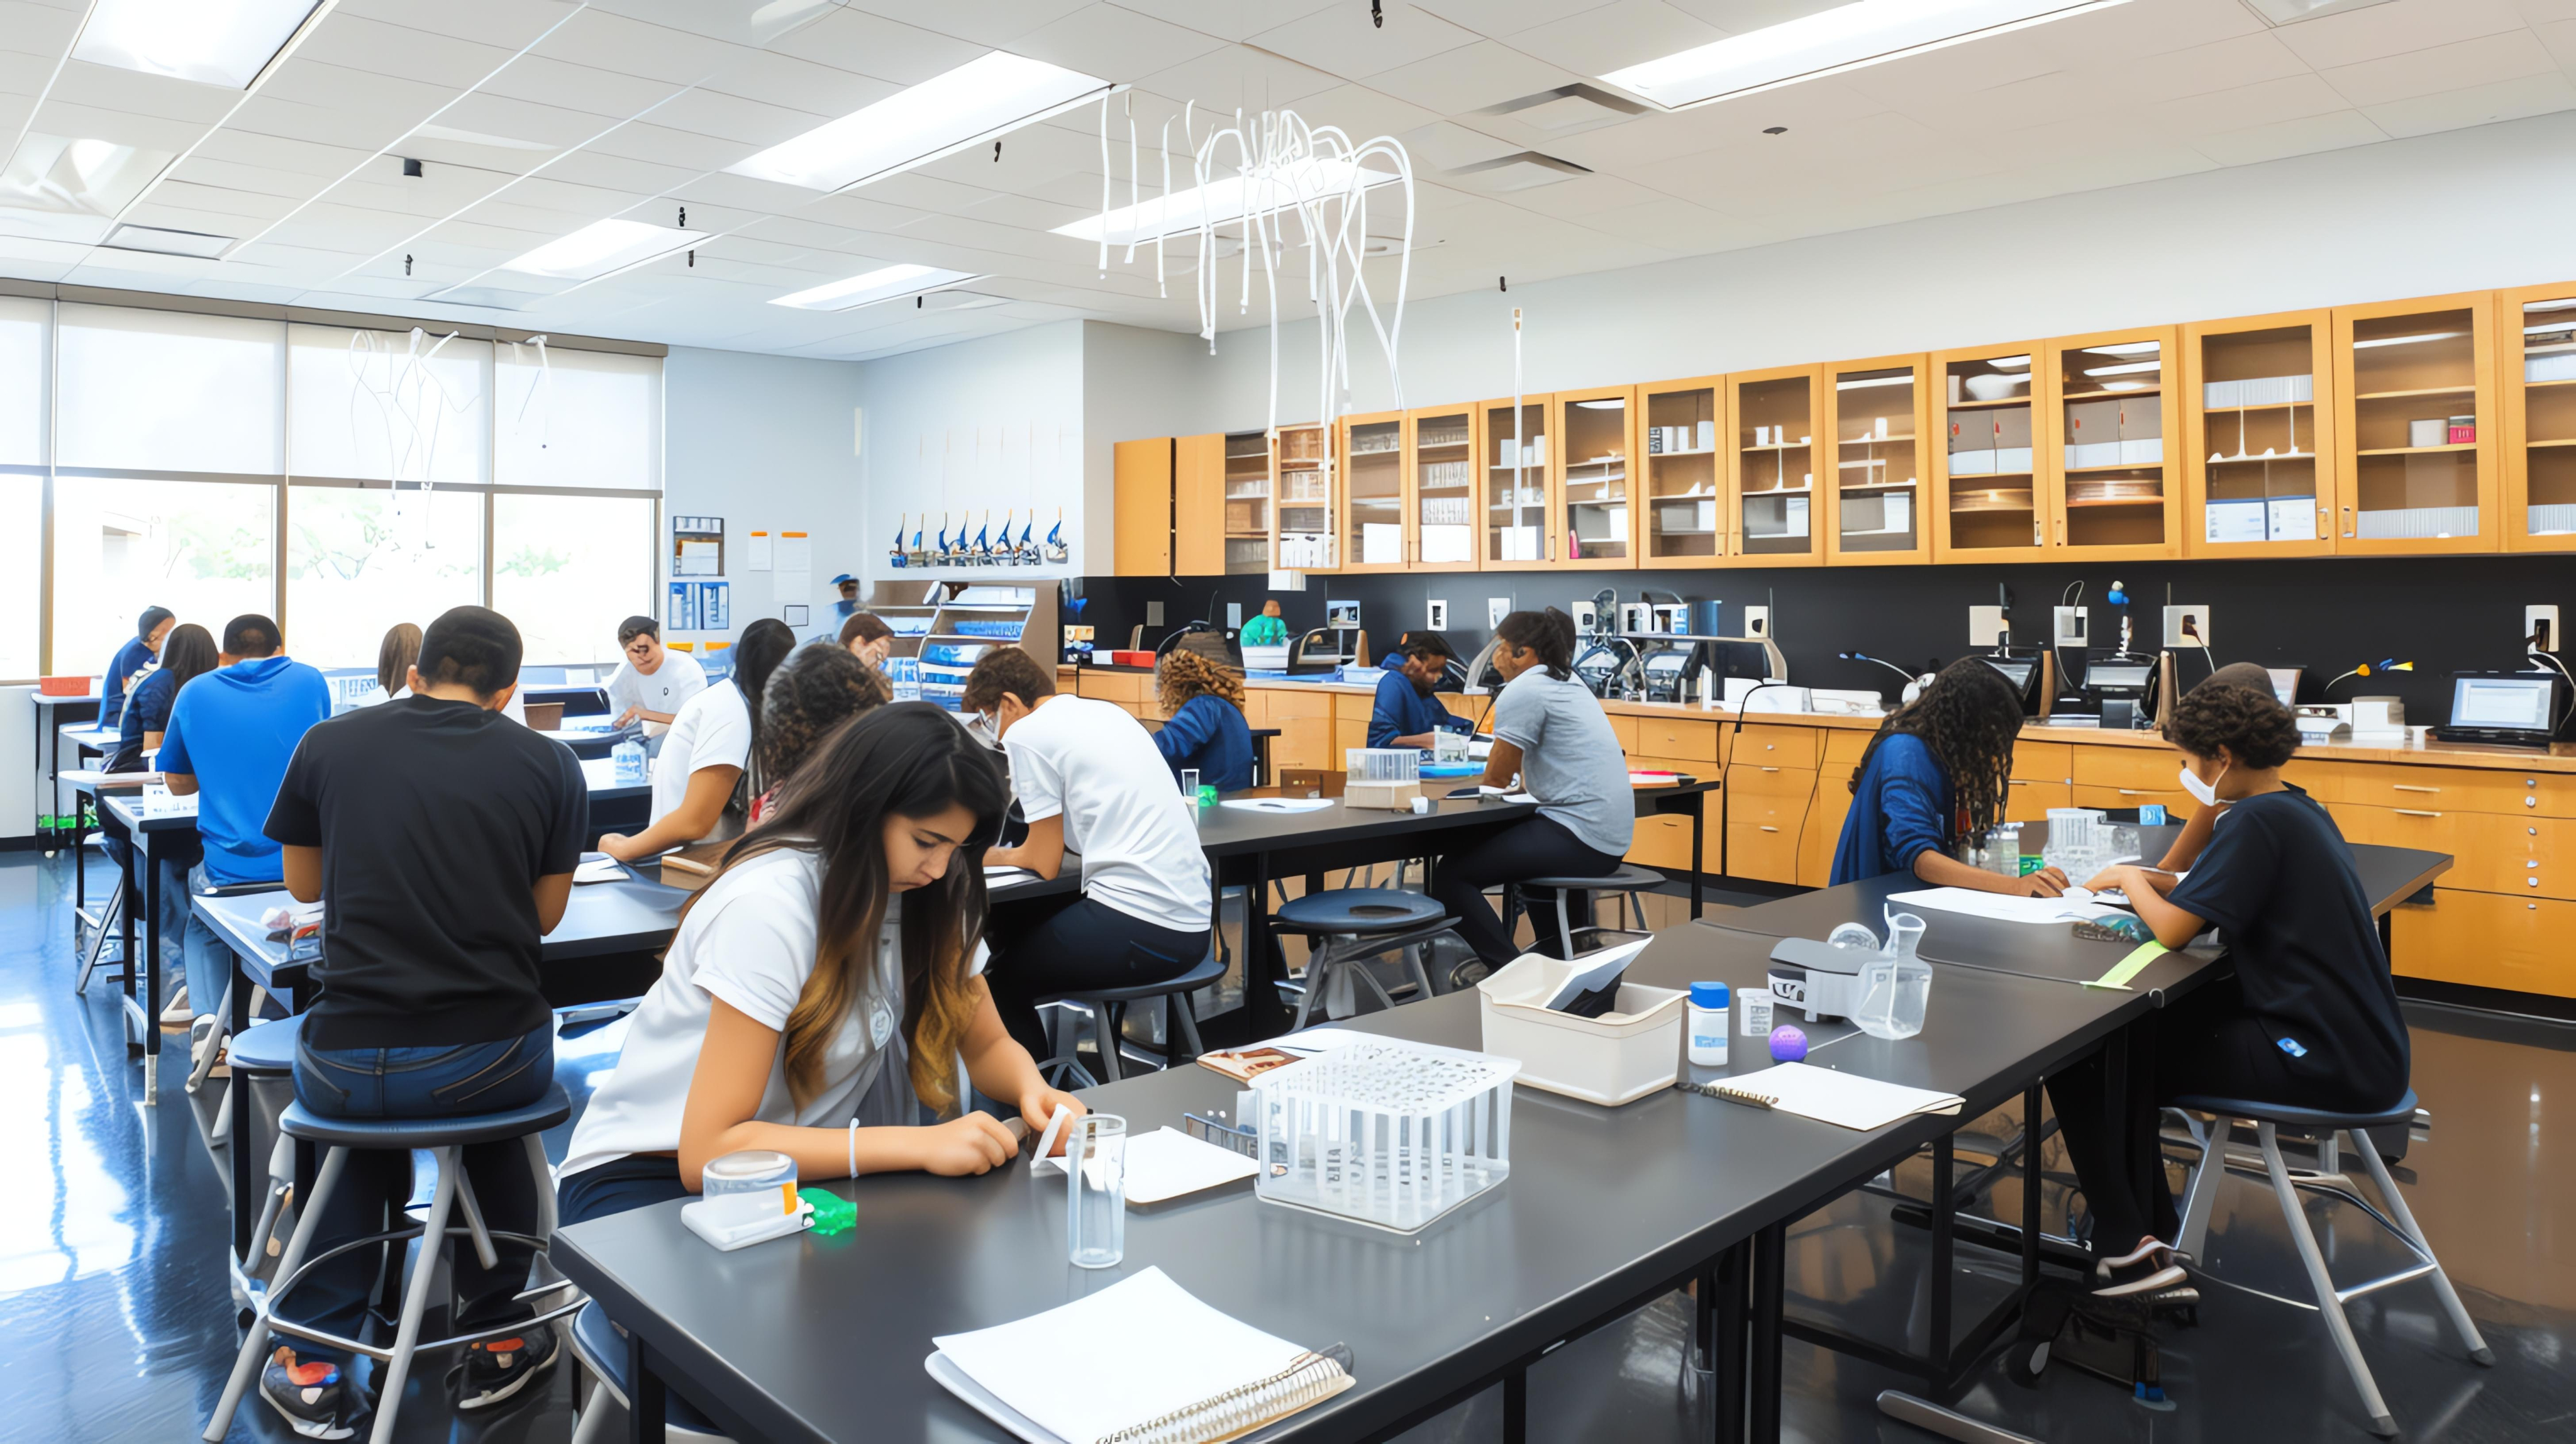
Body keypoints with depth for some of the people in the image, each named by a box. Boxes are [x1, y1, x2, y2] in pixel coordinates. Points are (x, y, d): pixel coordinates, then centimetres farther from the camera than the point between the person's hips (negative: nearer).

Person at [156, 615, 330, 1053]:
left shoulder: (196, 693, 2)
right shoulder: (310, 681, 2)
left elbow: (178, 782, 13)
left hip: (229, 869, 0)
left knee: (203, 925, 31)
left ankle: (208, 1018, 8)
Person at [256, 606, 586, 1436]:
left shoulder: (329, 745, -1)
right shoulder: (549, 765, -3)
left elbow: (304, 884, 16)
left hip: (353, 1067, 1)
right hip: (495, 1064, 0)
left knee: (333, 1090, 35)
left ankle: (316, 1370, 34)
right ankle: (496, 1344, 37)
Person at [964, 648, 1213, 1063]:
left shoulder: (1026, 733, -6)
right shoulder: (1105, 713, 16)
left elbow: (1045, 863, -3)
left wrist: (984, 858, 16)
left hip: (1139, 931, -8)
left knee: (1001, 979, 15)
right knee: (1014, 929, 25)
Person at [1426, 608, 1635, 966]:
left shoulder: (1523, 691, -11)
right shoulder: (1571, 686, 17)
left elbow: (1495, 780, -4)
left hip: (1579, 837, -10)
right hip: (1610, 840, 10)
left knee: (1451, 876, -6)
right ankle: (1562, 957, 42)